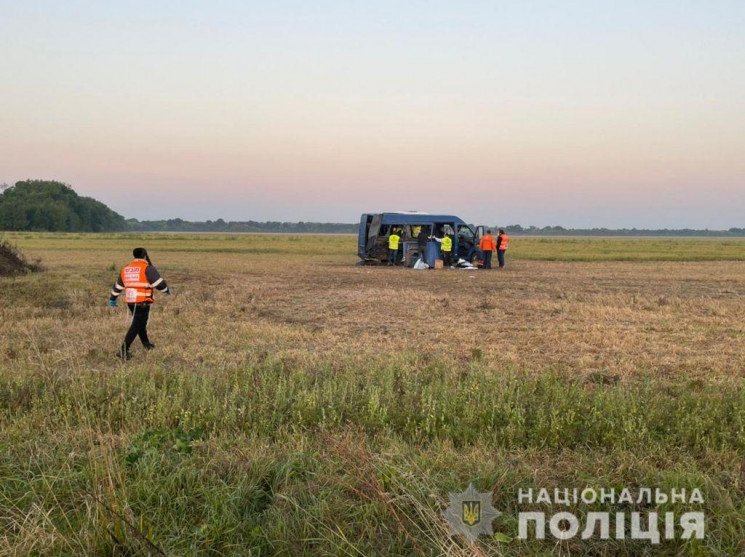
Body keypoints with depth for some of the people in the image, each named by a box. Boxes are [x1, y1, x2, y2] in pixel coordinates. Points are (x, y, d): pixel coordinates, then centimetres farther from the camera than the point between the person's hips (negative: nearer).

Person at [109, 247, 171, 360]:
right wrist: (166, 290, 7)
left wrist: (112, 299, 32)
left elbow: (118, 286, 20)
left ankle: (146, 344, 37)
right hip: (143, 302, -7)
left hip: (130, 302, 7)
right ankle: (123, 351, -11)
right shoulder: (148, 268, -10)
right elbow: (159, 282, -13)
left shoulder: (126, 269, 11)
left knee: (141, 322, 25)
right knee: (136, 326, -5)